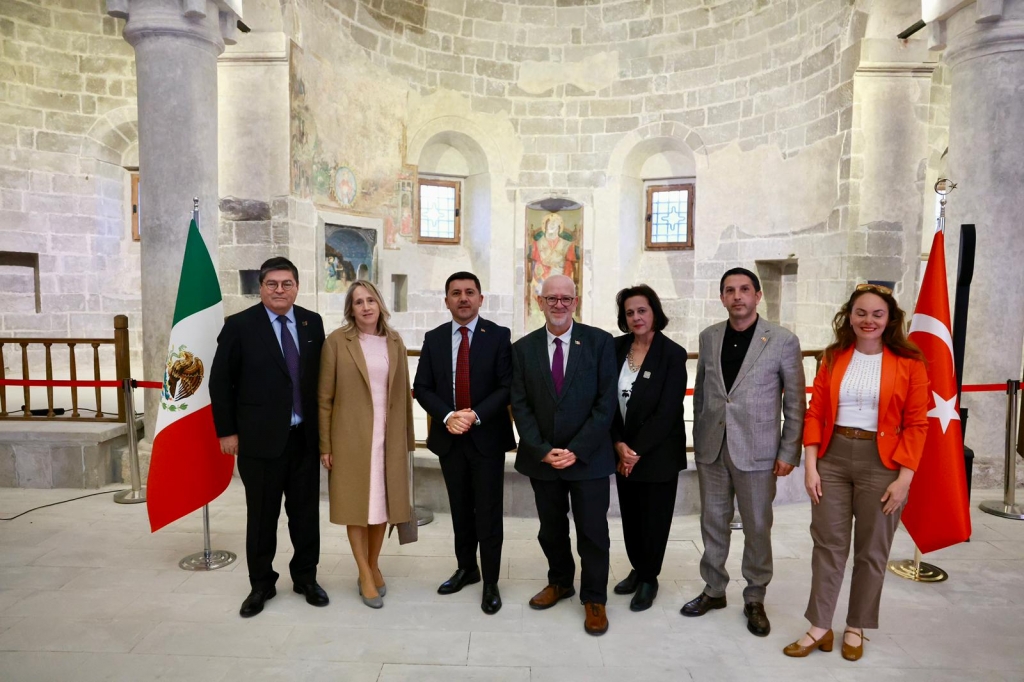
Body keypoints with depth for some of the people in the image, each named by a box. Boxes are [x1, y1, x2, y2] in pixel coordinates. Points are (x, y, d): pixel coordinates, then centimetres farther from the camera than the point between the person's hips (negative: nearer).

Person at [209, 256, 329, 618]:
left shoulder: (312, 322, 3)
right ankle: (261, 584, 29)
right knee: (261, 515, 11)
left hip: (305, 436, 3)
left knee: (306, 511, 12)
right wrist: (227, 431, -5)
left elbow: (321, 375, 7)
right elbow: (220, 382, -3)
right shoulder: (239, 325, -6)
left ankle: (305, 578, 30)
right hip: (260, 438, -2)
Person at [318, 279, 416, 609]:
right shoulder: (337, 341, -6)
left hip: (388, 437, 3)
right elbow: (325, 397, -4)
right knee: (356, 506, 6)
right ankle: (365, 575, 19)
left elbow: (403, 392, 9)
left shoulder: (395, 341, 5)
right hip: (351, 437, -3)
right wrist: (325, 445, -6)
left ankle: (374, 565, 31)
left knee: (382, 505, 12)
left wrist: (408, 437, 8)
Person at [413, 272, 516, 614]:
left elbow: (507, 386, -9)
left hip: (487, 437, -3)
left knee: (488, 512, 3)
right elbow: (422, 387, 1)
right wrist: (448, 416, -15)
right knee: (460, 509, 17)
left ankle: (491, 583, 17)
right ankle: (466, 568, 35)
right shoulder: (433, 338, 4)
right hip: (449, 438, 3)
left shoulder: (498, 336, -5)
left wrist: (475, 415, -20)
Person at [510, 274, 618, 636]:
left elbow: (606, 402, -8)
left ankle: (594, 598, 27)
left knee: (592, 531, 7)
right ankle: (560, 582, 41)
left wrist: (577, 450, -14)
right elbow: (520, 405, 0)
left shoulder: (600, 341, -5)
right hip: (541, 457, 3)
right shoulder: (523, 348, 1)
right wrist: (543, 450, -10)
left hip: (589, 456, -2)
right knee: (551, 529, 17)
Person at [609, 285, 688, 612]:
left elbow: (667, 412, -16)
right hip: (623, 451, 4)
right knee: (630, 517, 15)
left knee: (653, 518, 9)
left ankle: (649, 578, 29)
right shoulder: (616, 348, 0)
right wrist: (620, 445, -11)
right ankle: (637, 569, 36)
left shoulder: (673, 354, -13)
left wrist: (638, 450, -15)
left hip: (658, 454, -4)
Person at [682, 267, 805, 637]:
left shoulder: (783, 341, -8)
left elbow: (795, 402, -3)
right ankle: (714, 590, 31)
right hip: (711, 449, 3)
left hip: (757, 451, -3)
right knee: (713, 523, 14)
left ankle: (755, 599, 28)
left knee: (757, 528, 9)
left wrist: (789, 453, -5)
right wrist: (699, 439, 10)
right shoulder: (709, 337, 3)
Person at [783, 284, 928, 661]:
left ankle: (855, 628, 29)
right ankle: (820, 627, 18)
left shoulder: (909, 363, -3)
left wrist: (904, 478, -10)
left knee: (871, 551, 11)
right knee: (828, 544, 7)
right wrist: (810, 466, -4)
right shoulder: (833, 358, 4)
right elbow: (815, 414, 3)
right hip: (833, 459, 2)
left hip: (881, 464, -2)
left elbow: (916, 425, -5)